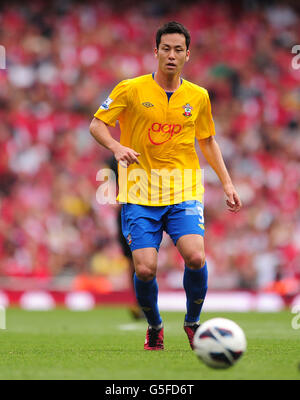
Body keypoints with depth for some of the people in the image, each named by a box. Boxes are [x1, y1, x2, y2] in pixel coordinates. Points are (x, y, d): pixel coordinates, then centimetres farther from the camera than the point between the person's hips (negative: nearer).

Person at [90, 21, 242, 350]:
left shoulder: (198, 97, 7)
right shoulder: (131, 90, -2)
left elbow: (207, 142, 20)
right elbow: (96, 124, 1)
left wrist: (227, 183, 14)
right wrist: (116, 147, -19)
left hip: (184, 191, 1)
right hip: (140, 193, -1)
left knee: (195, 257, -20)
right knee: (144, 269, -12)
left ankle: (193, 322, 6)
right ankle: (154, 326, 18)